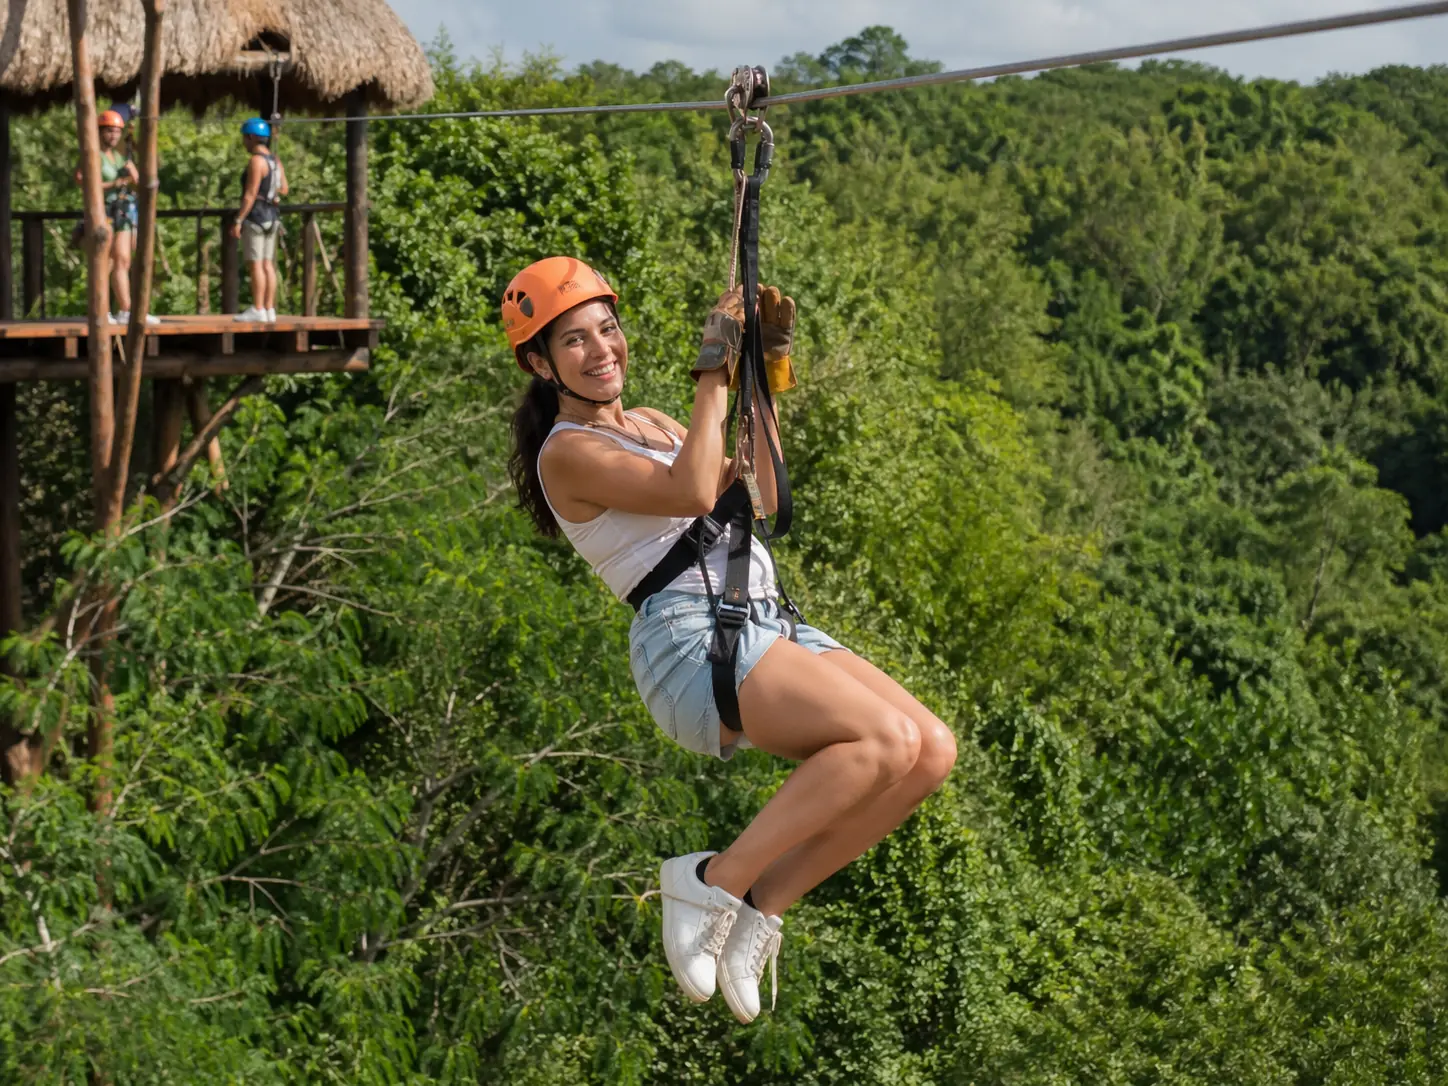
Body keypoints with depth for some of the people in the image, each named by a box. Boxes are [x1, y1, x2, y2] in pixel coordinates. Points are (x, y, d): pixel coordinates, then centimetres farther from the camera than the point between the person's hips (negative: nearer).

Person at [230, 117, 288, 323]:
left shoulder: (256, 161, -16)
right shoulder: (274, 159, 11)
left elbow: (250, 194, -19)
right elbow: (283, 189, 18)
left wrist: (237, 221, -18)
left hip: (255, 217, -9)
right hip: (270, 217, 9)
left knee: (255, 265, -7)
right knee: (267, 265, 8)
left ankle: (258, 310, -8)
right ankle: (269, 310, 7)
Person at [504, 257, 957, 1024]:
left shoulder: (649, 424, 25)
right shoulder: (568, 453, -1)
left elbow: (758, 495, 21)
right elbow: (691, 493, -15)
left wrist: (763, 378, 15)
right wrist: (713, 377, -8)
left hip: (764, 623, 8)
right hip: (691, 638, -8)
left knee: (932, 750, -11)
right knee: (887, 740, -27)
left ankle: (765, 902, -4)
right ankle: (715, 880, -16)